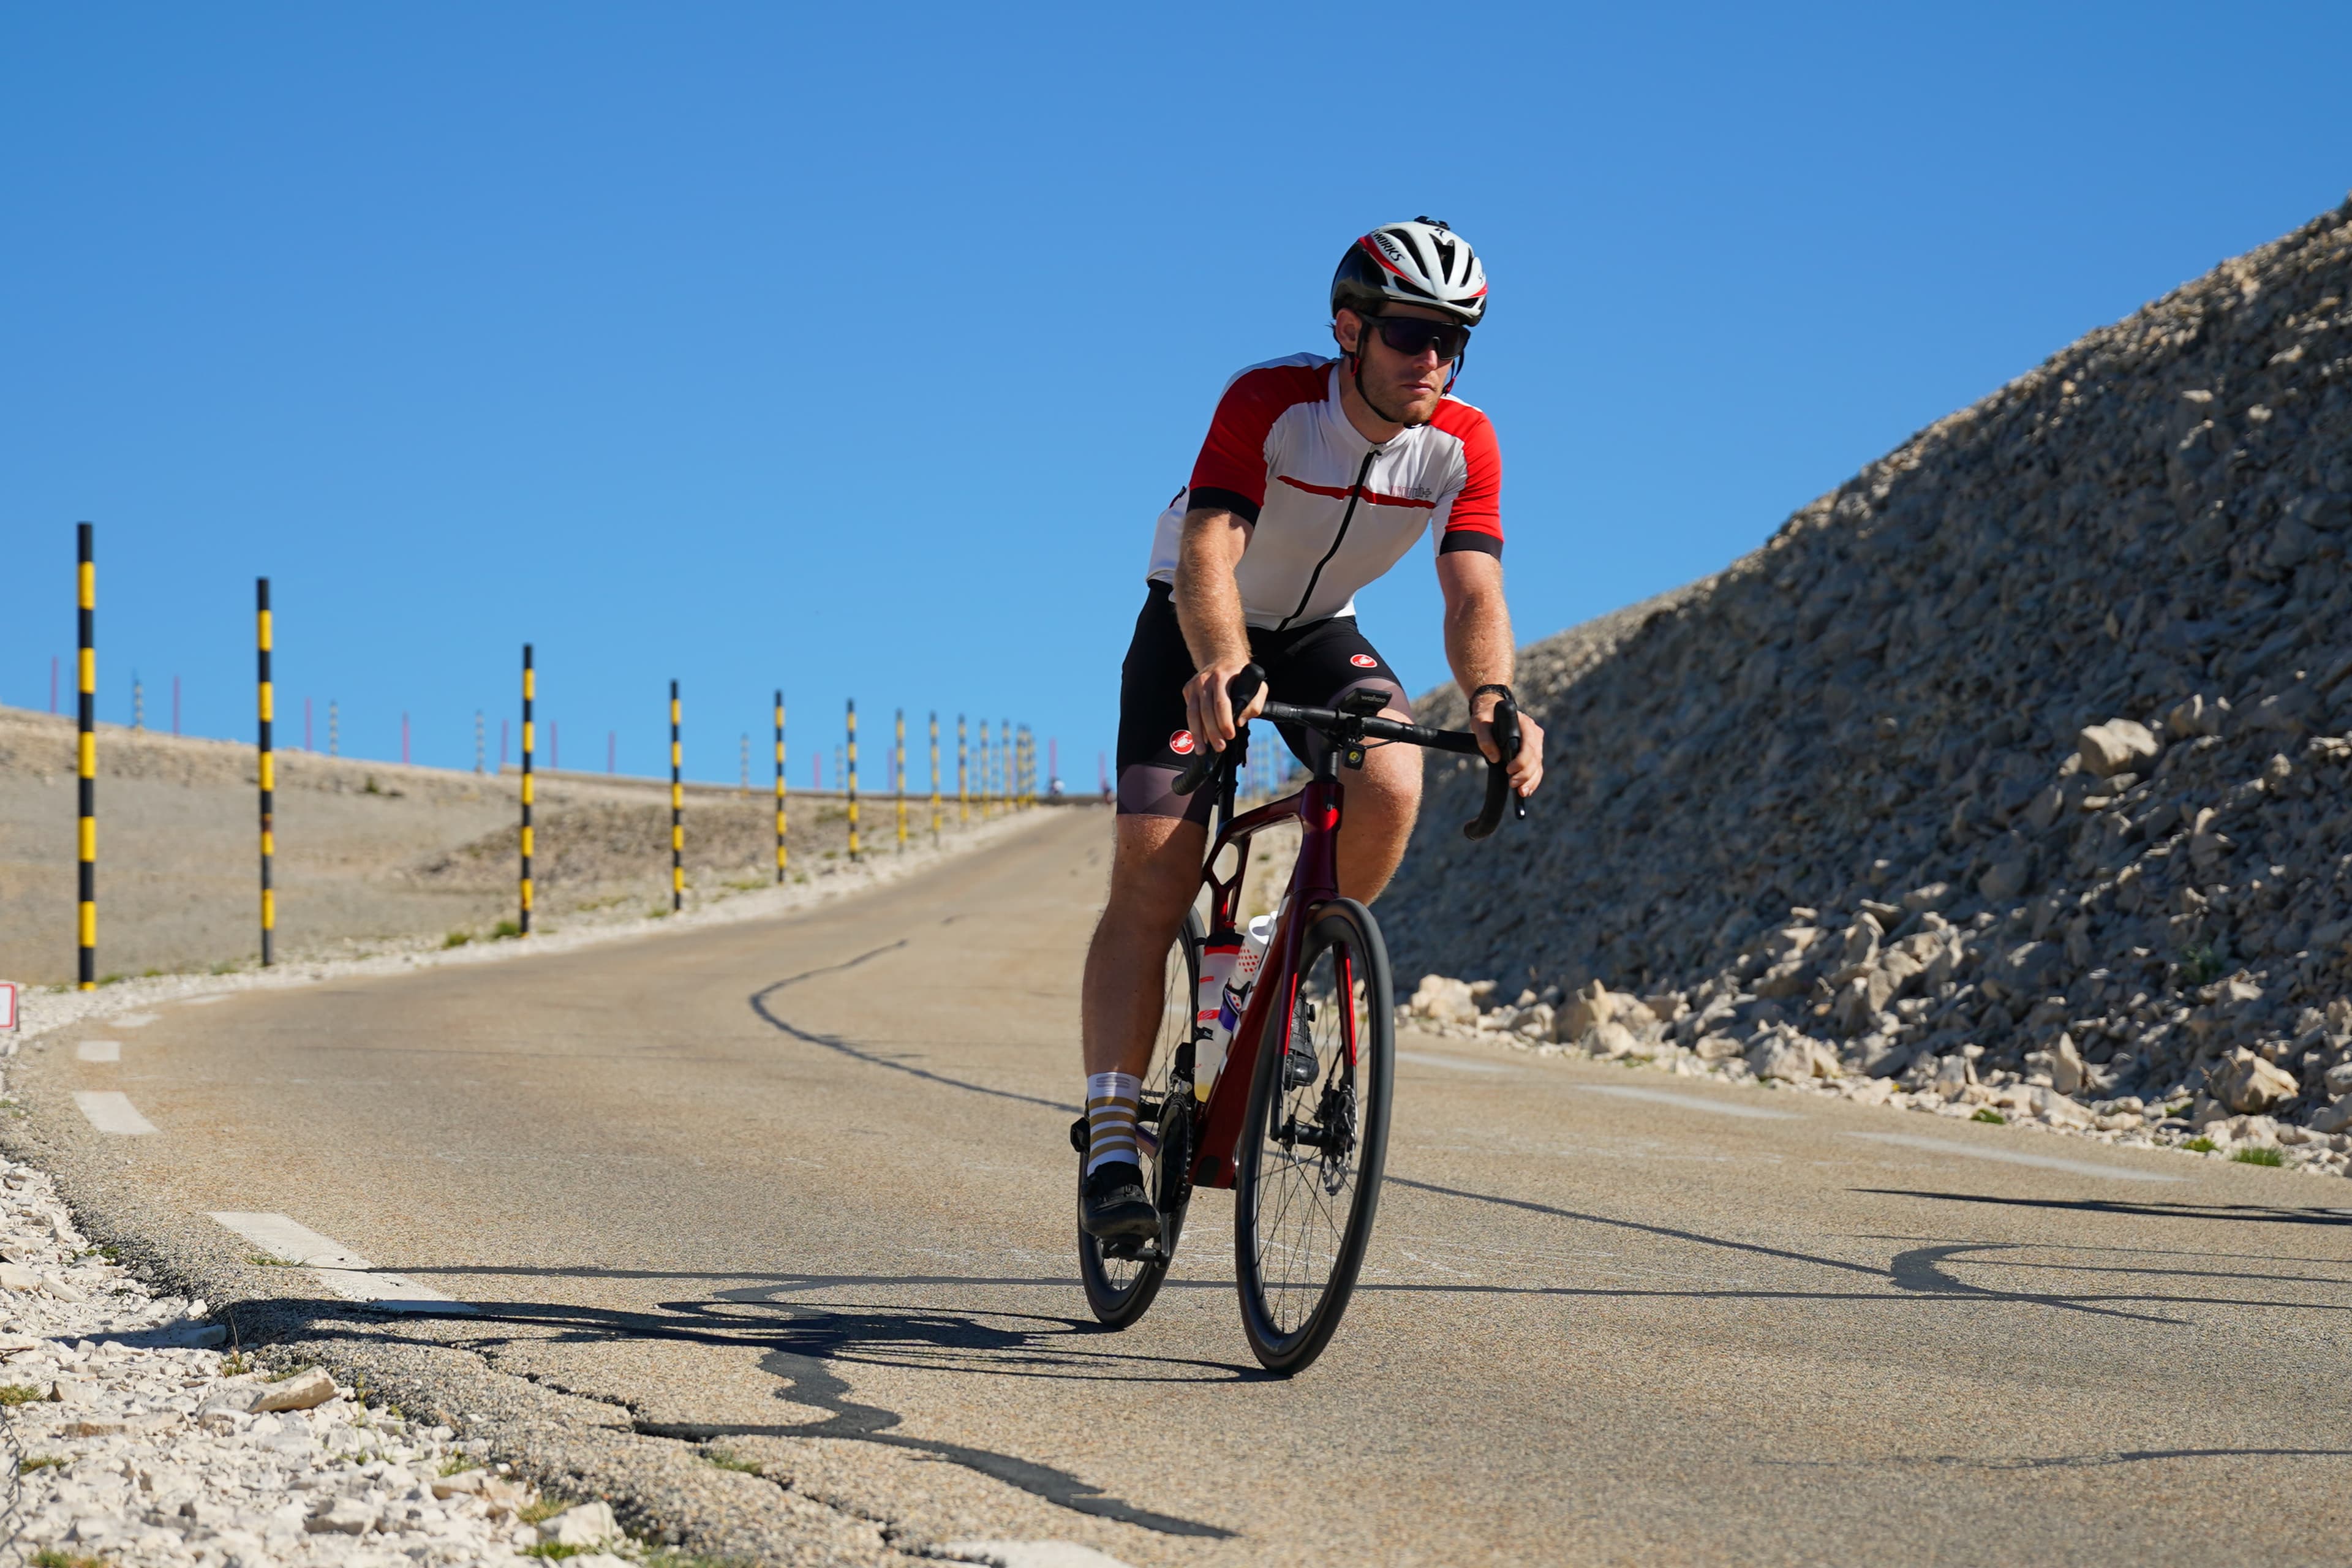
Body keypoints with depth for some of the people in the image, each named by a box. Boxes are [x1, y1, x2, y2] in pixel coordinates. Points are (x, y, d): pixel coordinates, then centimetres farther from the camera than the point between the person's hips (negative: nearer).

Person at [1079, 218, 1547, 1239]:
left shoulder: (1463, 443, -18)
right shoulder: (1269, 402, -29)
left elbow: (1473, 591, -27)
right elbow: (1207, 554, -40)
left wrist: (1491, 698, -49)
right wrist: (1222, 667, -60)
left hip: (1320, 637, 3)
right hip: (1200, 634, -3)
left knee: (1389, 785, -29)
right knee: (1152, 877, -16)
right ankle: (1111, 1145, -15)